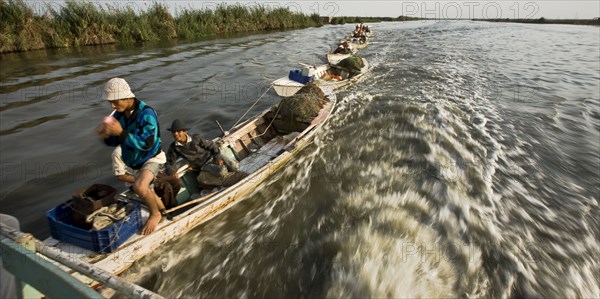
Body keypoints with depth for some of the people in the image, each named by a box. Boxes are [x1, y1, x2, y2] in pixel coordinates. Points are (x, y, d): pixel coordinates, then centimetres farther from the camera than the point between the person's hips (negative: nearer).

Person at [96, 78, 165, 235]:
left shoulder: (146, 113, -27)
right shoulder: (118, 114, -7)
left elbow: (146, 144, -33)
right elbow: (115, 142, 1)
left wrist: (121, 132, -36)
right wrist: (106, 135, -21)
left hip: (151, 158, -8)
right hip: (133, 160, 8)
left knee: (139, 187, -30)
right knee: (143, 189, 23)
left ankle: (155, 214, -3)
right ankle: (161, 209, 49)